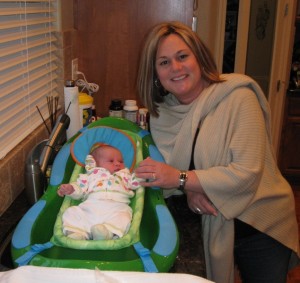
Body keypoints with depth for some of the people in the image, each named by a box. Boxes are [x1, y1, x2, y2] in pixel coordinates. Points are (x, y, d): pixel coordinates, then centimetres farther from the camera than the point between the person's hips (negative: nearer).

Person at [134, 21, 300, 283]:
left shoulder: (238, 97, -20)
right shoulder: (161, 113, -3)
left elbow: (247, 173, -27)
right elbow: (168, 170, -2)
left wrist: (182, 179, -29)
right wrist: (190, 189, -23)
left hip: (262, 228, -3)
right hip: (210, 225, 4)